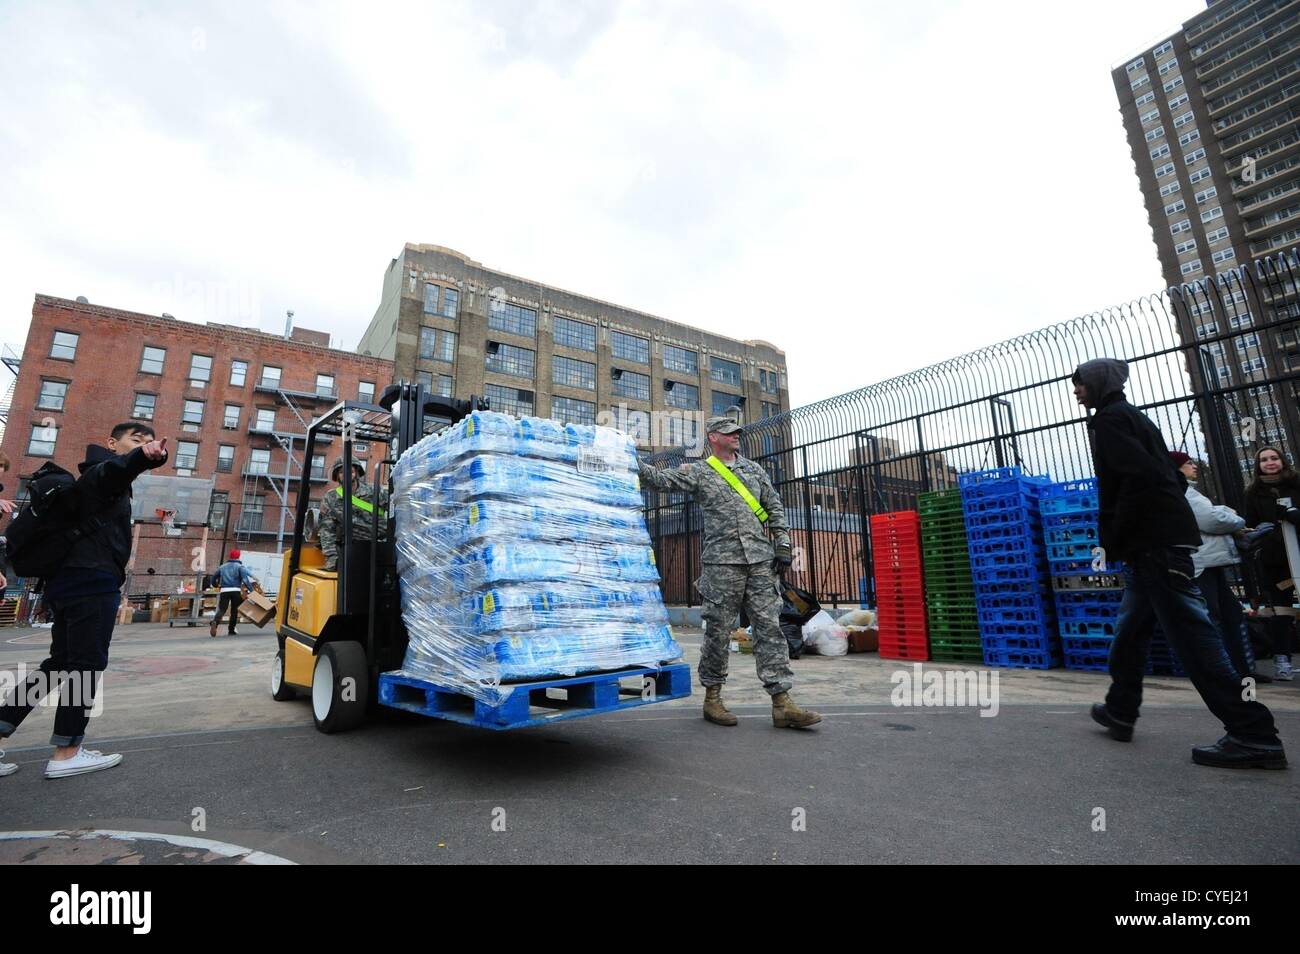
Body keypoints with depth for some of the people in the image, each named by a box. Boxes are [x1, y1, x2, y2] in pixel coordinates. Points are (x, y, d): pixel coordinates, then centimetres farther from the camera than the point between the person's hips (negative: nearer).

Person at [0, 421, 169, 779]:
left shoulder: (95, 482, 26)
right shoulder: (101, 471, -7)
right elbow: (116, 468, -33)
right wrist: (143, 457, -54)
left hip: (69, 580, 10)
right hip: (92, 581, -10)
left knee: (59, 662, 16)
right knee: (88, 664, -5)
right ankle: (65, 754, 0)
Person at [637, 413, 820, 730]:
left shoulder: (753, 469, 17)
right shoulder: (698, 472, 5)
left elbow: (775, 507, 16)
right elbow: (663, 479, -6)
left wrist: (783, 544, 7)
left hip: (761, 561, 4)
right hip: (721, 563, -4)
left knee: (770, 627, 1)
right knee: (718, 631, 2)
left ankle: (782, 703, 4)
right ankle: (712, 697, 17)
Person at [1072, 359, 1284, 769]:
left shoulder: (1109, 419, -8)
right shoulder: (1134, 417, 22)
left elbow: (1140, 477, -21)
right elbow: (1170, 477, 22)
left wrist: (1113, 540, -15)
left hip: (1153, 543, -11)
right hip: (1167, 536, 11)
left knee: (1191, 634, -8)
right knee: (1130, 629, 15)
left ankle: (1253, 735, -4)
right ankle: (1121, 711, 24)